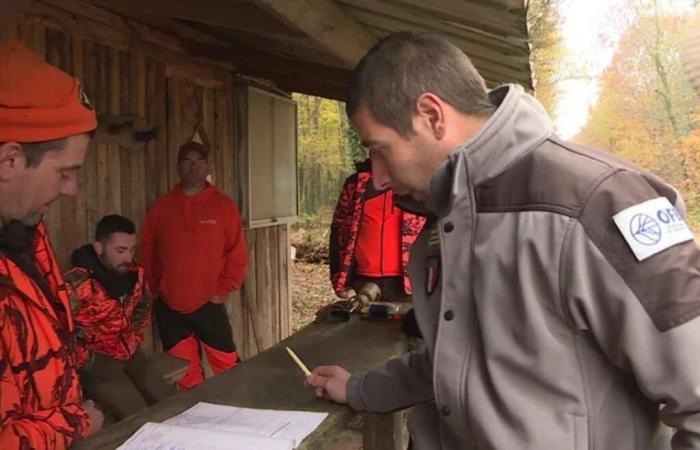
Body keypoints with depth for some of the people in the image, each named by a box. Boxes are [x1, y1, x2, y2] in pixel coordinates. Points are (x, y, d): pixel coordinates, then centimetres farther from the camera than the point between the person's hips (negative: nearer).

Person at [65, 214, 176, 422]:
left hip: (130, 354, 7)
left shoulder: (134, 273, -1)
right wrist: (86, 361, -16)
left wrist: (134, 340, 9)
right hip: (96, 361, -6)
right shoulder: (76, 284, -24)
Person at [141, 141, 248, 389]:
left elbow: (237, 253, -3)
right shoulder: (162, 206, 3)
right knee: (185, 374, 13)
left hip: (209, 305, -2)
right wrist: (156, 289, 7)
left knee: (228, 369, 3)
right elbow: (148, 252, 9)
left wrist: (223, 291, -4)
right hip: (169, 308, 2)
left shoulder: (223, 205, -3)